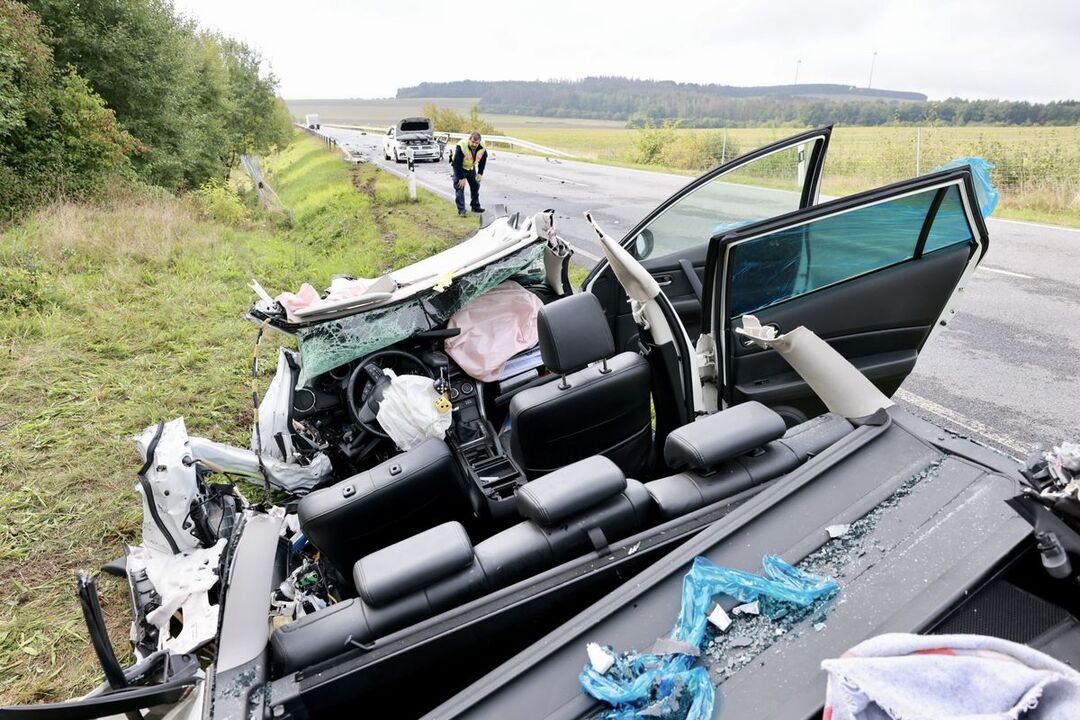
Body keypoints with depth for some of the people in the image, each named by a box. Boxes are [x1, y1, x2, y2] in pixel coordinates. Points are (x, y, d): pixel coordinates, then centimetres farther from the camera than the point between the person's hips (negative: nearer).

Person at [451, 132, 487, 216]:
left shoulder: (482, 148, -21)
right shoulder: (461, 146, -35)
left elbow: (483, 161, -1)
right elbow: (457, 163, -29)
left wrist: (480, 173, -8)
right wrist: (462, 177, -26)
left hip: (471, 167, 5)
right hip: (459, 167, -5)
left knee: (475, 185, 9)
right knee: (459, 187, -12)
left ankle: (475, 206, 25)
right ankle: (461, 210, -10)